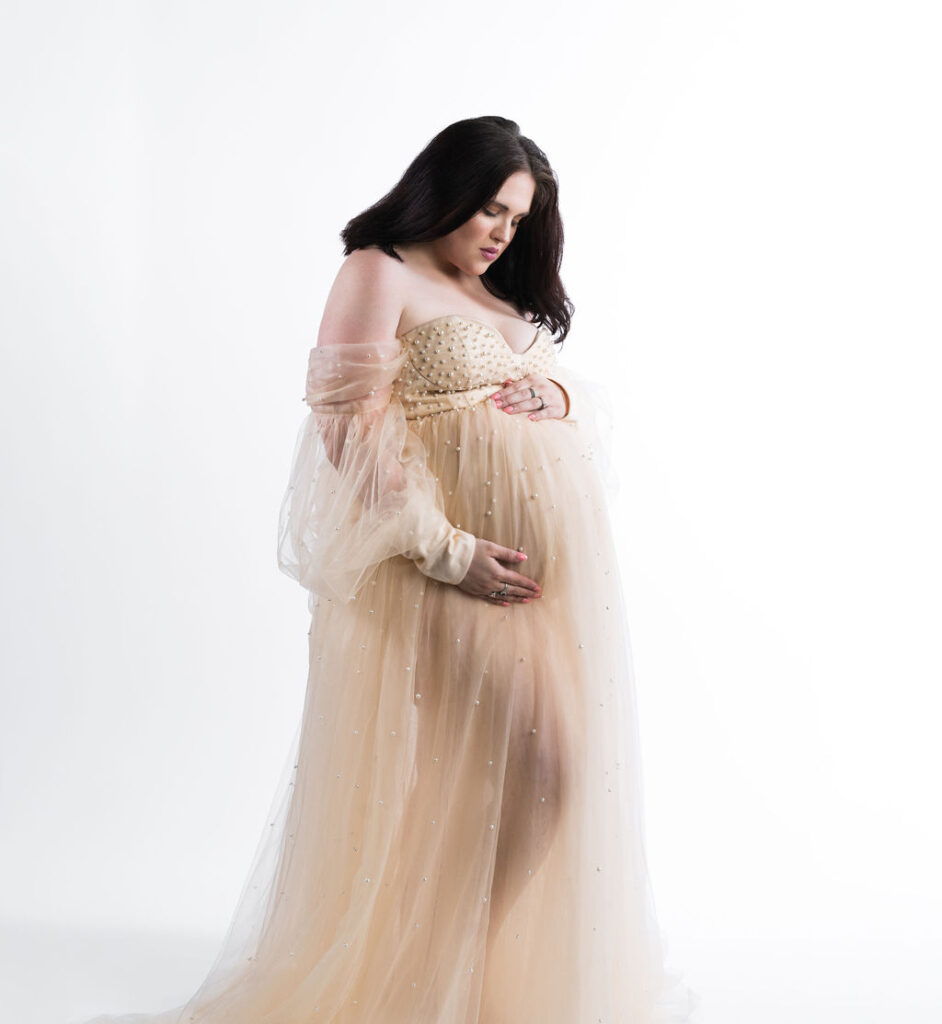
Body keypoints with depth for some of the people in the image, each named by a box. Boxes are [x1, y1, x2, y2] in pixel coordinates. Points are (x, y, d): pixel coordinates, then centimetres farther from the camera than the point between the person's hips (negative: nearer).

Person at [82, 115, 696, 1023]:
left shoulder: (506, 296, 22)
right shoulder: (379, 274, -3)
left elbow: (581, 401, 27)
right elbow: (353, 432, -14)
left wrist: (561, 395, 2)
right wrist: (447, 549, -20)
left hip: (558, 559, 8)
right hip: (462, 556, -8)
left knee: (561, 759, 10)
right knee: (530, 757, -13)